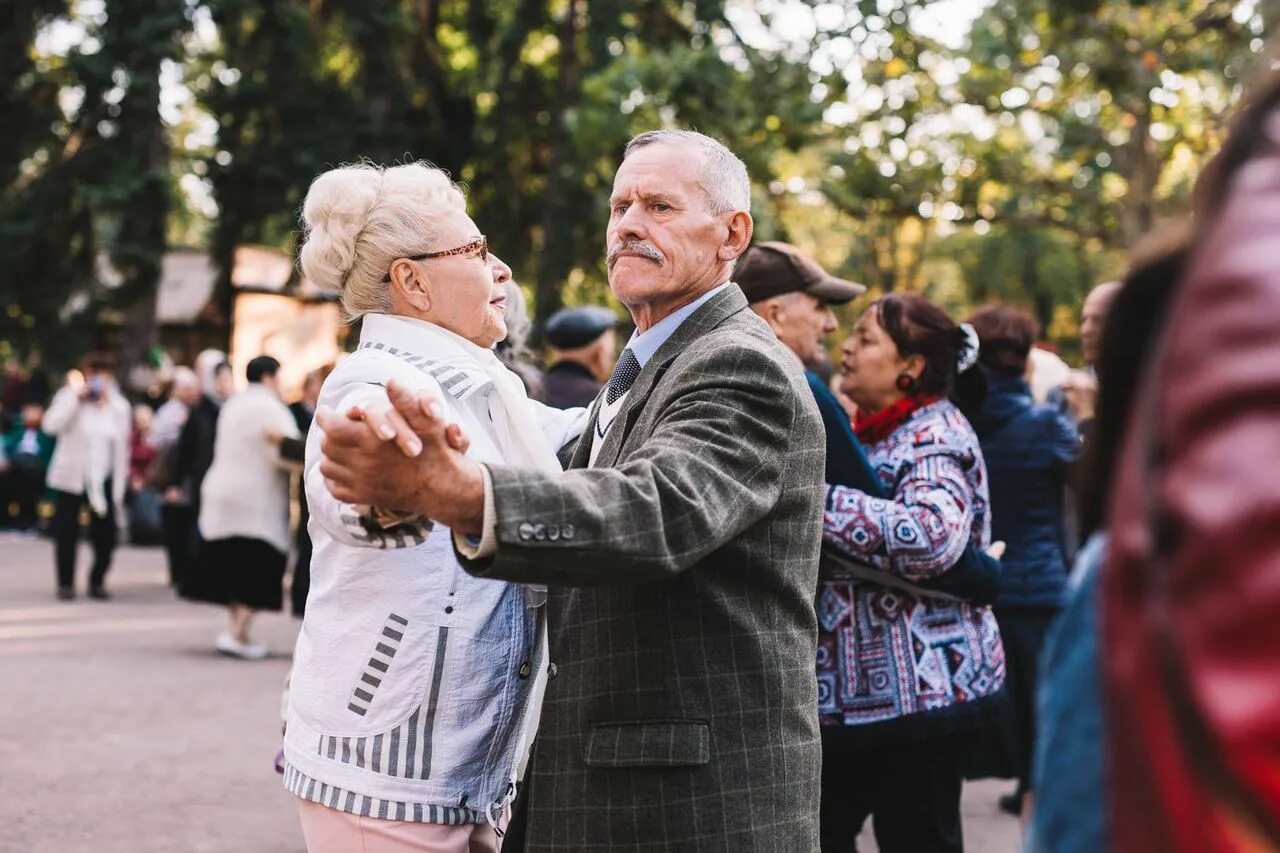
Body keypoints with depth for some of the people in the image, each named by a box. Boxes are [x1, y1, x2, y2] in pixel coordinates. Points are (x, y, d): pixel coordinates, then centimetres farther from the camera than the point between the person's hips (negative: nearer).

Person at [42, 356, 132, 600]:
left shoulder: (119, 405, 5)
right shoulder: (69, 397, -3)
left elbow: (122, 447, 7)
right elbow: (51, 424, -21)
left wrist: (121, 482, 4)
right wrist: (77, 397, -23)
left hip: (104, 479, 2)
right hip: (71, 478, -2)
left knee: (106, 534, 1)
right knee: (67, 533, 1)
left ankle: (97, 581, 17)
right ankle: (65, 583, 12)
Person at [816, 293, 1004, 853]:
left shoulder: (935, 436, -13)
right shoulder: (873, 432, 15)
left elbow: (931, 535, -34)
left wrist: (817, 501, -30)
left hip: (919, 688, -9)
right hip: (850, 688, 9)